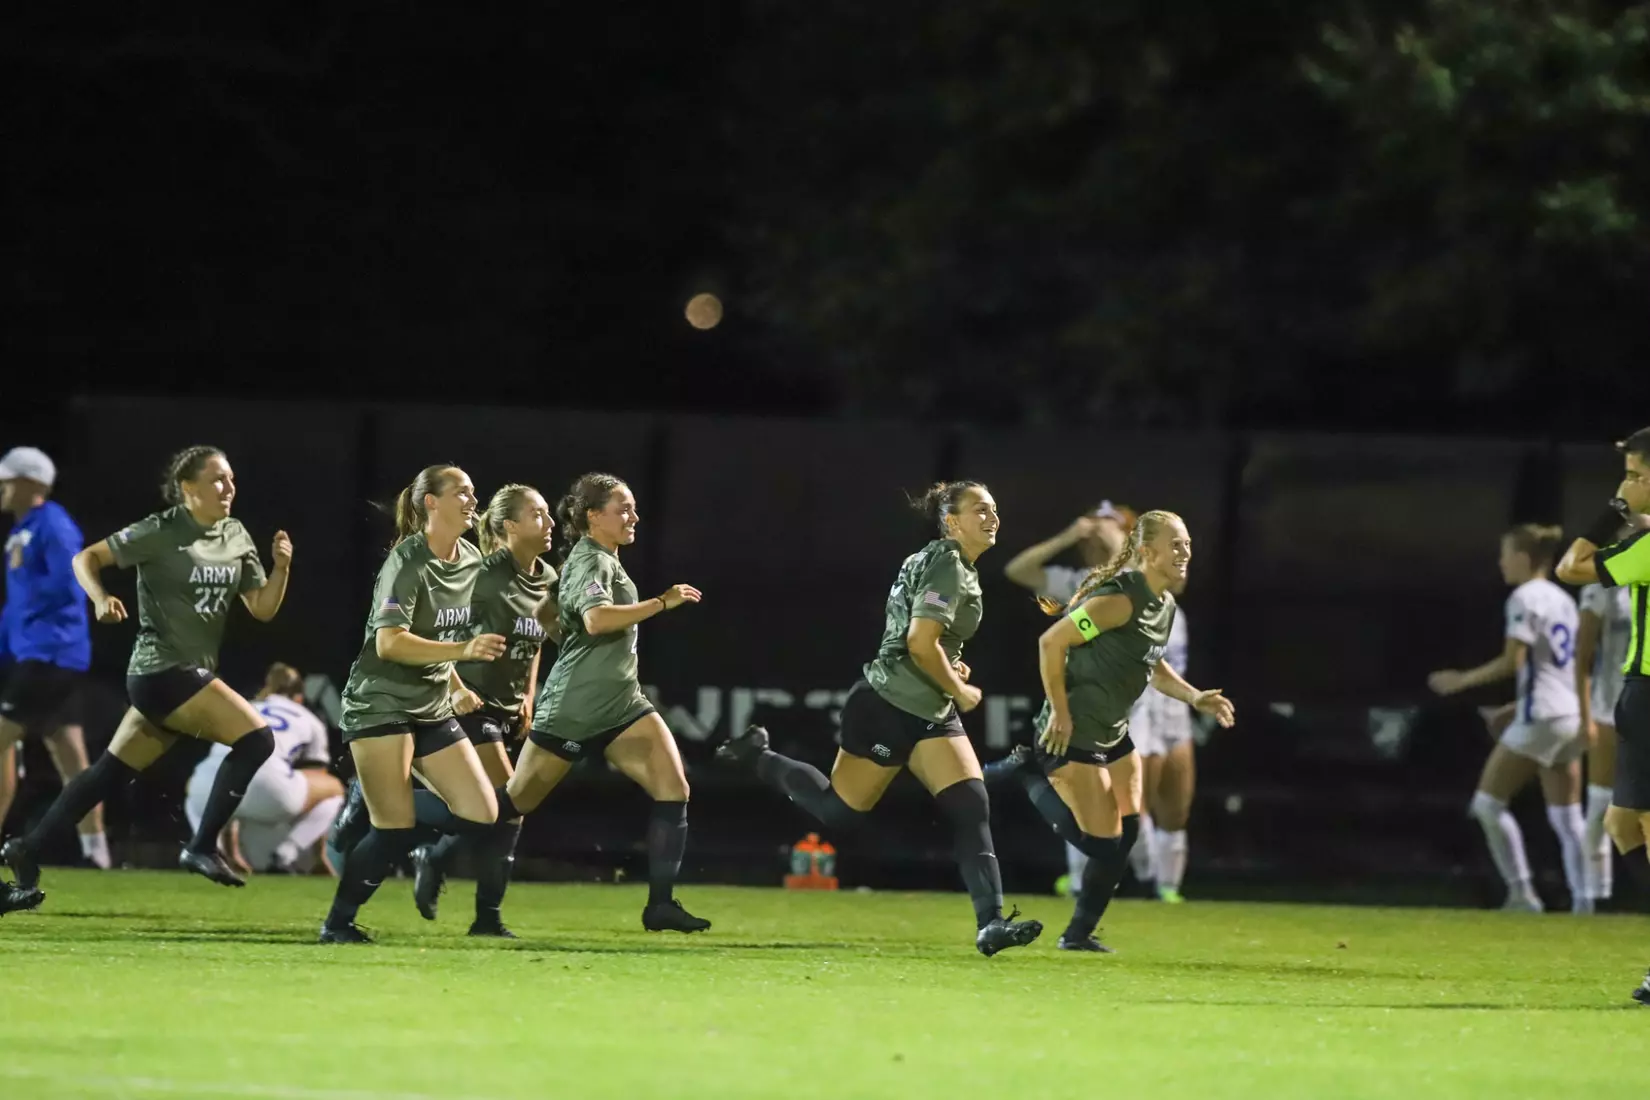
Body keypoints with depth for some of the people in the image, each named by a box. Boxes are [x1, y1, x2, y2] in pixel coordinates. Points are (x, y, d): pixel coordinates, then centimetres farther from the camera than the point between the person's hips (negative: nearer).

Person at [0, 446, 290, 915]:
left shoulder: (236, 537, 9)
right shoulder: (161, 533, -11)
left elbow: (262, 609, 9)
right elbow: (86, 558, -7)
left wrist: (280, 568, -9)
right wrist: (100, 598, -25)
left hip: (190, 673, 8)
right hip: (163, 670, -8)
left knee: (111, 772, 10)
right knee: (256, 737, -17)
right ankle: (201, 848, -12)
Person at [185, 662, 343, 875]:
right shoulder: (308, 721, 32)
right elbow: (317, 788, 37)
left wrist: (232, 850, 54)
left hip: (209, 777, 4)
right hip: (264, 777, -4)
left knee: (196, 797, 43)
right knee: (334, 788, 26)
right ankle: (283, 856, 6)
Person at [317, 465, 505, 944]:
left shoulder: (471, 561, 7)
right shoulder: (407, 562, -16)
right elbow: (389, 643, -25)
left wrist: (456, 687, 13)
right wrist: (463, 650, -33)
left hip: (432, 708, 8)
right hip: (381, 703, -8)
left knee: (482, 815, -5)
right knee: (396, 833, -12)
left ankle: (372, 806, 14)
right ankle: (337, 923, 7)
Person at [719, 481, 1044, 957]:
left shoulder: (959, 567, 14)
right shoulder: (946, 567, -16)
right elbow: (920, 644, -24)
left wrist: (948, 667, 12)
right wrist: (959, 690, -11)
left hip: (929, 713, 10)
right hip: (888, 708, -10)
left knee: (972, 808, -7)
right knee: (839, 812, 2)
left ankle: (990, 922, -14)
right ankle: (758, 757, 25)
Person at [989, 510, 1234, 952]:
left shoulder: (1164, 605, 7)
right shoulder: (1121, 599, -23)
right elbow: (1051, 642, -22)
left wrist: (1195, 698, 10)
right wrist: (1059, 712, -20)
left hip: (1113, 733, 10)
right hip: (1074, 733, -10)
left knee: (1127, 834, 8)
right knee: (1104, 843, -7)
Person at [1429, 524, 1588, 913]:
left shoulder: (1524, 599, -9)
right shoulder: (1561, 599, 17)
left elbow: (1511, 662, -17)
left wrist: (1461, 680, -5)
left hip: (1540, 720, -8)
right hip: (1571, 715, 9)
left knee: (1488, 803, 0)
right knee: (1566, 818, 7)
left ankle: (1521, 892, -4)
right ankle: (1582, 900, -1)